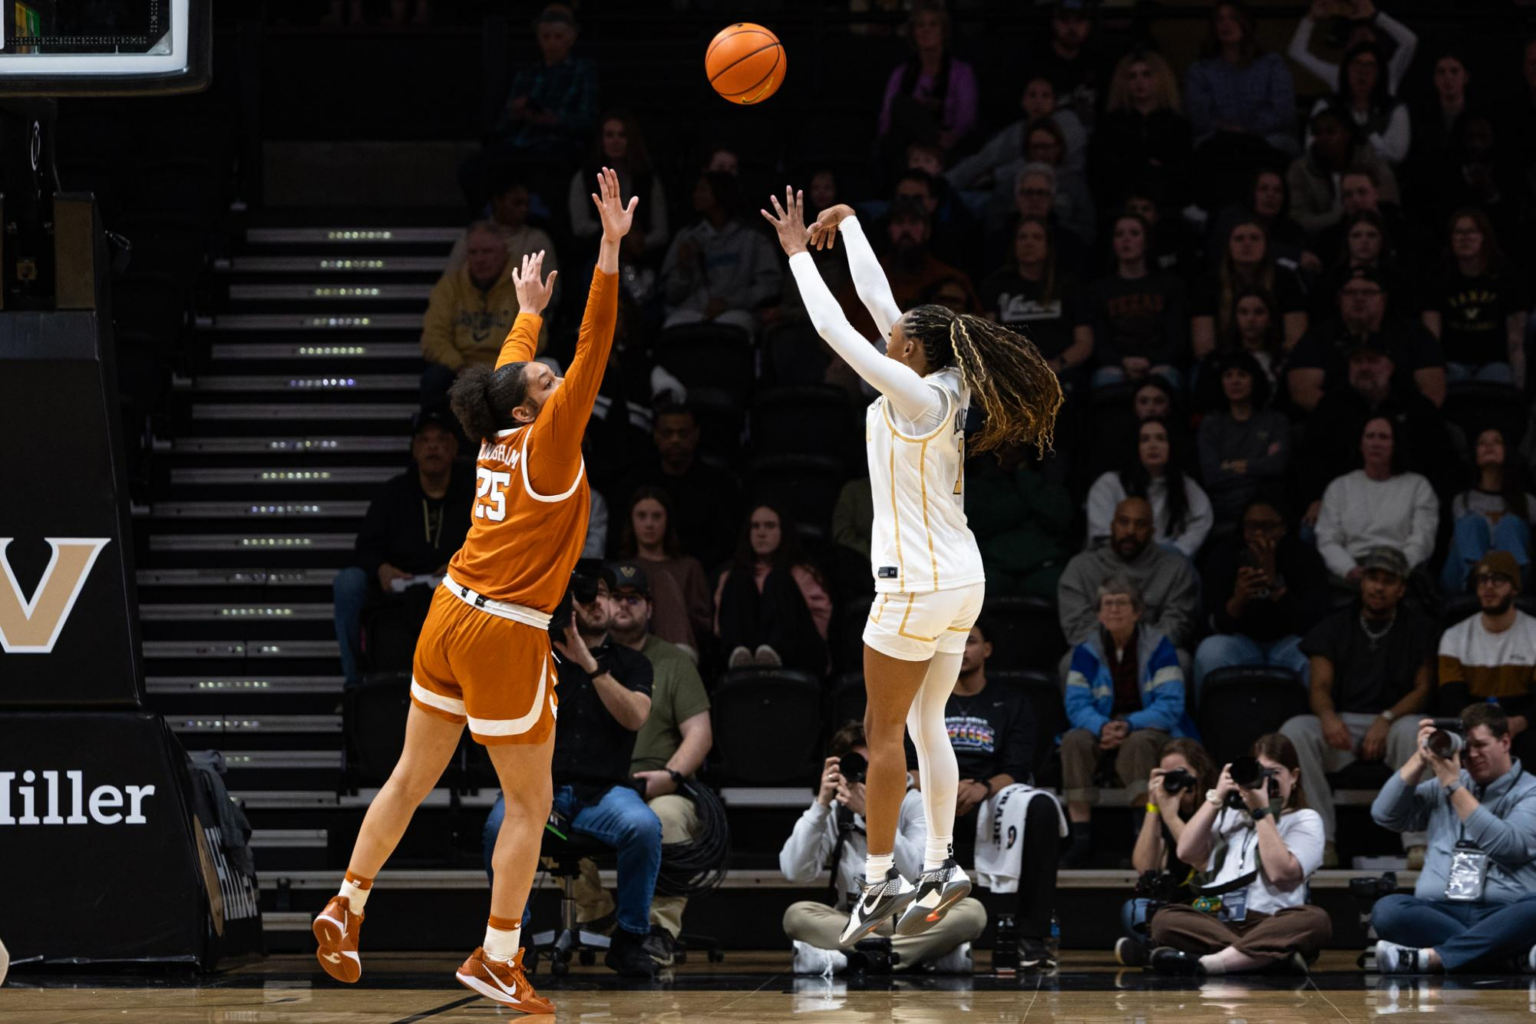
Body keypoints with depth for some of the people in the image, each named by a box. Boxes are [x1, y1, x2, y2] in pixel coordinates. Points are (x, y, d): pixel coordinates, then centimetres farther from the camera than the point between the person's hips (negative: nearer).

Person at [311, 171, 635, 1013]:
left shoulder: (500, 440, 6)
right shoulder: (548, 446, -12)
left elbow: (511, 365, 27)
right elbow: (593, 354, -19)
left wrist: (528, 310, 44)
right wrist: (610, 250, -23)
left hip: (450, 620, 8)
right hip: (505, 636, -8)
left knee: (412, 779, 18)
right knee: (529, 803, 3)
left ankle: (346, 908, 22)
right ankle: (496, 960, 4)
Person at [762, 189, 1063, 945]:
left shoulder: (917, 397, -16)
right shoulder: (939, 388, 6)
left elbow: (834, 329, -15)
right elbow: (877, 298, 15)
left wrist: (797, 252, -5)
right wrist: (845, 224, 19)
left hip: (917, 583, -9)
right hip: (959, 579, 9)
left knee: (883, 730, -2)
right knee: (925, 725, 13)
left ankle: (880, 877, 0)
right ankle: (940, 866, 11)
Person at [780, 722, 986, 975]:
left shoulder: (914, 804, -3)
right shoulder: (835, 812, 2)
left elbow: (920, 878, -20)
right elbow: (796, 872, -13)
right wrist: (820, 805, -17)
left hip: (915, 925, -1)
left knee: (971, 911, -30)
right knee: (796, 915, -28)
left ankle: (840, 958, -35)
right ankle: (927, 955, -33)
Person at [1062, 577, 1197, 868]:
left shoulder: (1159, 647, -3)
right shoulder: (1086, 652, 5)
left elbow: (1170, 705, -11)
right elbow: (1076, 704, -3)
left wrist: (1129, 725, -27)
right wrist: (1103, 727, -26)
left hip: (1153, 730, -3)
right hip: (1104, 734, 3)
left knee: (1138, 743, -38)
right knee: (1074, 740, -30)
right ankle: (1081, 839, -32)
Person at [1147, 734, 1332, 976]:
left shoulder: (1304, 820, 11)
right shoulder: (1230, 814, 25)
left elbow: (1281, 872, -7)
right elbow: (1186, 853, 10)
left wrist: (1261, 811, -3)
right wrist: (1216, 798, 8)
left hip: (1271, 927, -3)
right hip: (1218, 925, 3)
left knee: (1315, 920, -36)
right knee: (1165, 919, -27)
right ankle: (1271, 957, -42)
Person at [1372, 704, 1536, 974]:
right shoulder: (1442, 786, 22)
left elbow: (1509, 847, -11)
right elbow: (1384, 815, 14)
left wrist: (1454, 787, -9)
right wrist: (1420, 758, 4)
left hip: (1503, 914, -3)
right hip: (1440, 911, 3)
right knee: (1386, 909, -28)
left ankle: (1430, 957, -46)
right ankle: (1502, 953, -35)